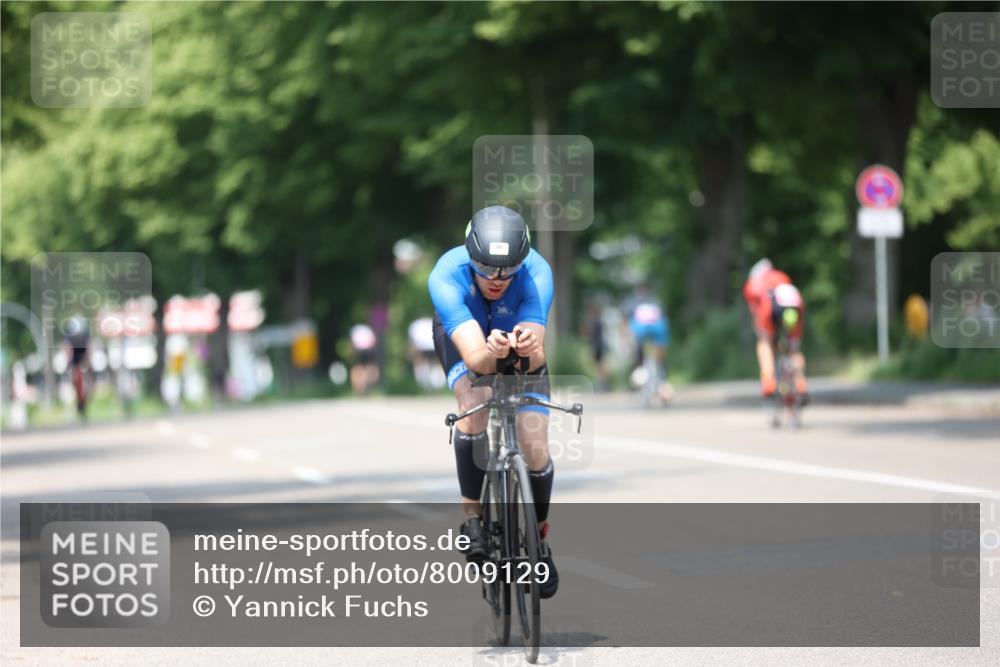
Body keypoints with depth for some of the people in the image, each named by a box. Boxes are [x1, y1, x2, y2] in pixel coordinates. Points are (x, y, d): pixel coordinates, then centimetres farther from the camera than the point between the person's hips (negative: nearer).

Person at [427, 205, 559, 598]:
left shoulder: (536, 273, -37)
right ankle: (473, 516, -14)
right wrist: (491, 353, -71)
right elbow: (474, 358, -48)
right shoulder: (447, 275, -39)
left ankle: (538, 540, 15)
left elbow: (536, 359, -45)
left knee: (535, 449, -11)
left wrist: (529, 348, -68)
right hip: (464, 335, -1)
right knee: (476, 408, -32)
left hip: (520, 337, 1)